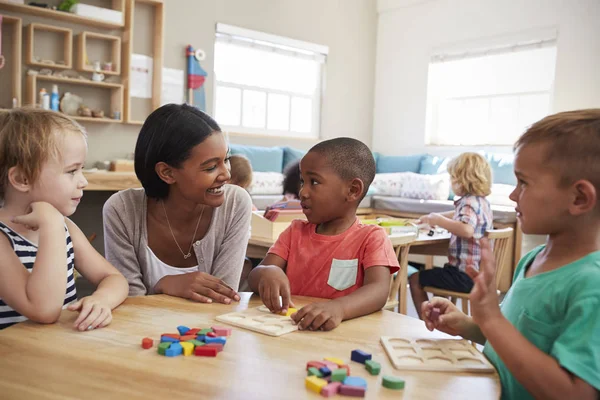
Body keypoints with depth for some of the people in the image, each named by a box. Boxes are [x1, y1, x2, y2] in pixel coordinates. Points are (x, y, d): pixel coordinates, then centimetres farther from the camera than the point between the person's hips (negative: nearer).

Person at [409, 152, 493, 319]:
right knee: (435, 272, 33)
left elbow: (467, 230, -40)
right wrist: (434, 217, 28)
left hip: (465, 275, -10)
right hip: (478, 272, 10)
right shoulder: (482, 201, 11)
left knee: (415, 279, 0)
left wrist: (439, 221, -27)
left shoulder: (469, 202, -19)